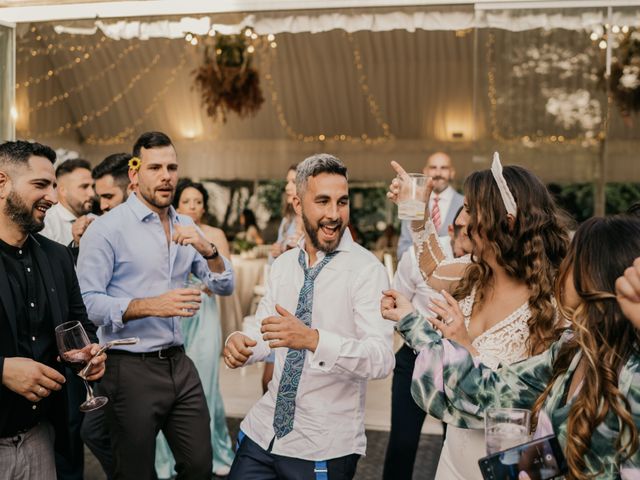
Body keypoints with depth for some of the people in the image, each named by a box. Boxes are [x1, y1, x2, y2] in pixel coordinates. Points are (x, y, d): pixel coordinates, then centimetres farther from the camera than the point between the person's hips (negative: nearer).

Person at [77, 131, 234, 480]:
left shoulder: (186, 227, 10)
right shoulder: (107, 229, -10)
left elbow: (224, 287, 7)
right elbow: (87, 302, -17)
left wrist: (208, 250, -11)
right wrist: (151, 305, -26)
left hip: (180, 364, 6)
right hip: (131, 369, -5)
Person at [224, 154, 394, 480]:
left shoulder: (366, 269, -14)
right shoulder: (283, 265, 6)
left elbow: (382, 359, -24)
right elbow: (262, 331, 7)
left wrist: (312, 339, -37)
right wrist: (238, 344, -15)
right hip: (264, 431, 5)